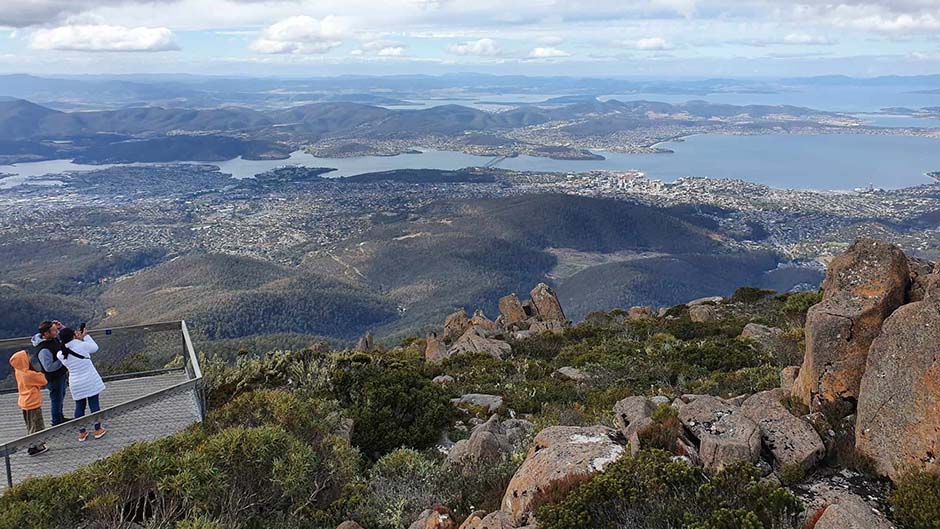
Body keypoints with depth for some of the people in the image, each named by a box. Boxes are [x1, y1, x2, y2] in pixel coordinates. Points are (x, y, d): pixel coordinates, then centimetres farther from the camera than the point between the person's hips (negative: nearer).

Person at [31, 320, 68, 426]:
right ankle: (56, 423, 26)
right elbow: (49, 367, -33)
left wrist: (60, 327, -9)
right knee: (56, 399, 8)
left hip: (60, 374, 9)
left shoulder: (53, 338, -8)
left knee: (61, 396, 26)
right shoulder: (43, 350, -35)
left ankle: (60, 417, 46)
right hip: (53, 378, -9)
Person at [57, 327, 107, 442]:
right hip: (90, 381, -3)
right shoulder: (82, 345, -19)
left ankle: (82, 433, 22)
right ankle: (98, 430, 19)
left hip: (76, 384, 3)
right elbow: (95, 347, 0)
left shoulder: (61, 355, -8)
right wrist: (86, 336, 7)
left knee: (79, 407, 15)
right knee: (94, 404, 9)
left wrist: (79, 339, 6)